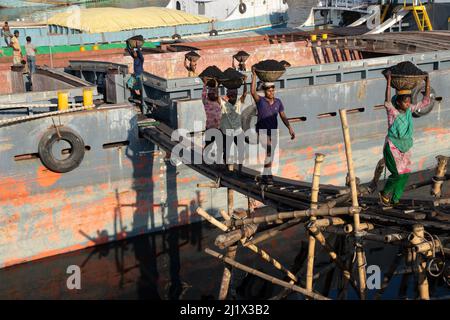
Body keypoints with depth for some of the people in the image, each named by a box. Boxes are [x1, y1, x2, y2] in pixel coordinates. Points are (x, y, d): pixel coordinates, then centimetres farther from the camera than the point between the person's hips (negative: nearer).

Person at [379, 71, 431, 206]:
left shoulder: (409, 109, 1)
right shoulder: (392, 111, -15)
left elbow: (426, 102, 6)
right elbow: (387, 102, -36)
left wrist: (427, 83, -1)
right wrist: (388, 82, -41)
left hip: (406, 146, 6)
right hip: (393, 146, -6)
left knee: (405, 174, 6)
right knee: (399, 173, -14)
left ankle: (394, 200, 20)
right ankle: (385, 193, 10)